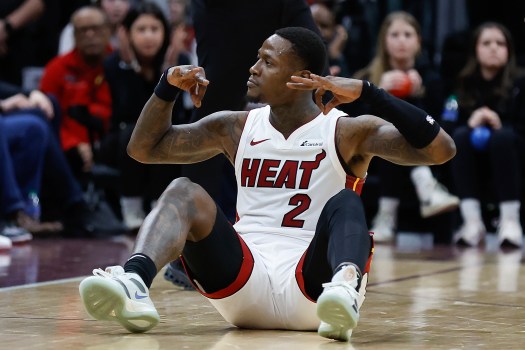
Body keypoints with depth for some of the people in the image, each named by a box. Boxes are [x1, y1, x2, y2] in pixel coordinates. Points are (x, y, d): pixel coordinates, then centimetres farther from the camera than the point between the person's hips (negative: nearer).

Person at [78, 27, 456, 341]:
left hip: (311, 288, -3)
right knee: (183, 193, -18)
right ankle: (133, 285, -47)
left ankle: (345, 287, -61)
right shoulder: (235, 128, 16)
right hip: (243, 286, 3)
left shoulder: (347, 132, 3)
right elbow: (144, 148, 20)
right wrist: (169, 85, 3)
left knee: (344, 202, -28)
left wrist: (367, 92, -17)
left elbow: (441, 150, -10)